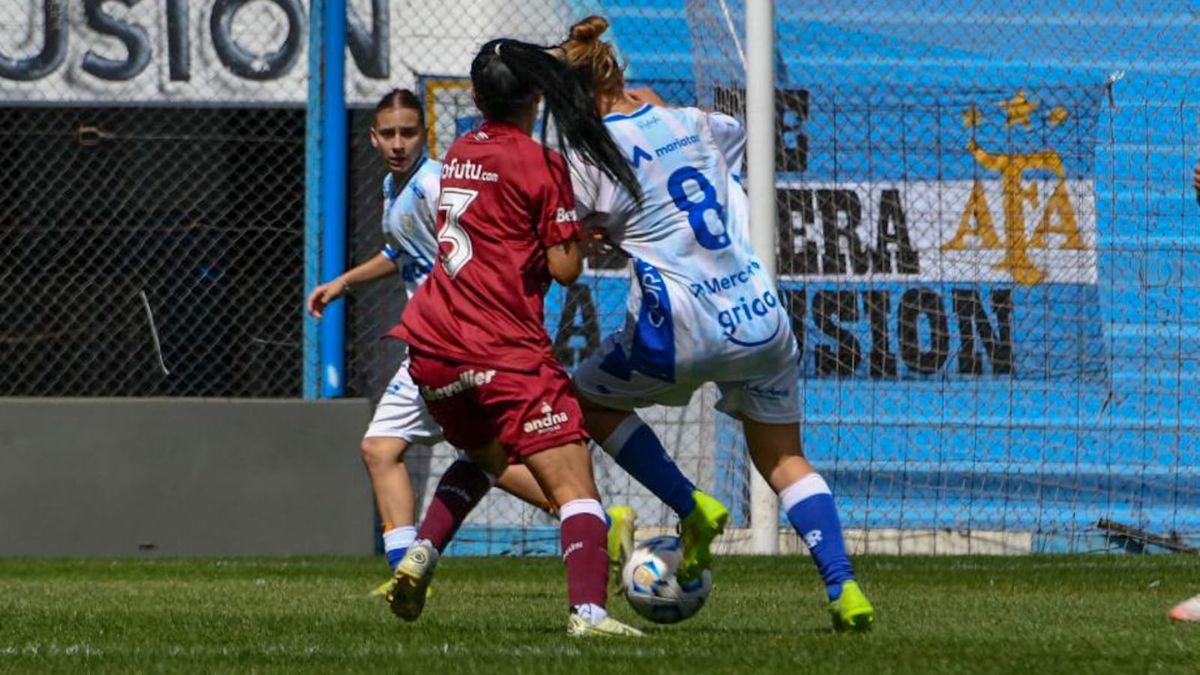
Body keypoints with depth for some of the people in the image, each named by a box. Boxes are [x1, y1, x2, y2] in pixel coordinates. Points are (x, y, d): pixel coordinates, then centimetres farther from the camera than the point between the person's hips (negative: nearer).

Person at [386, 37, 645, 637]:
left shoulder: (460, 154, 12)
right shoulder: (540, 163, -7)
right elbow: (564, 268, -8)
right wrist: (578, 233, 10)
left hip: (434, 348, 7)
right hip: (506, 351, -7)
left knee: (487, 454, 32)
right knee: (574, 484, -10)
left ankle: (421, 554, 14)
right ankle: (588, 609, -30)